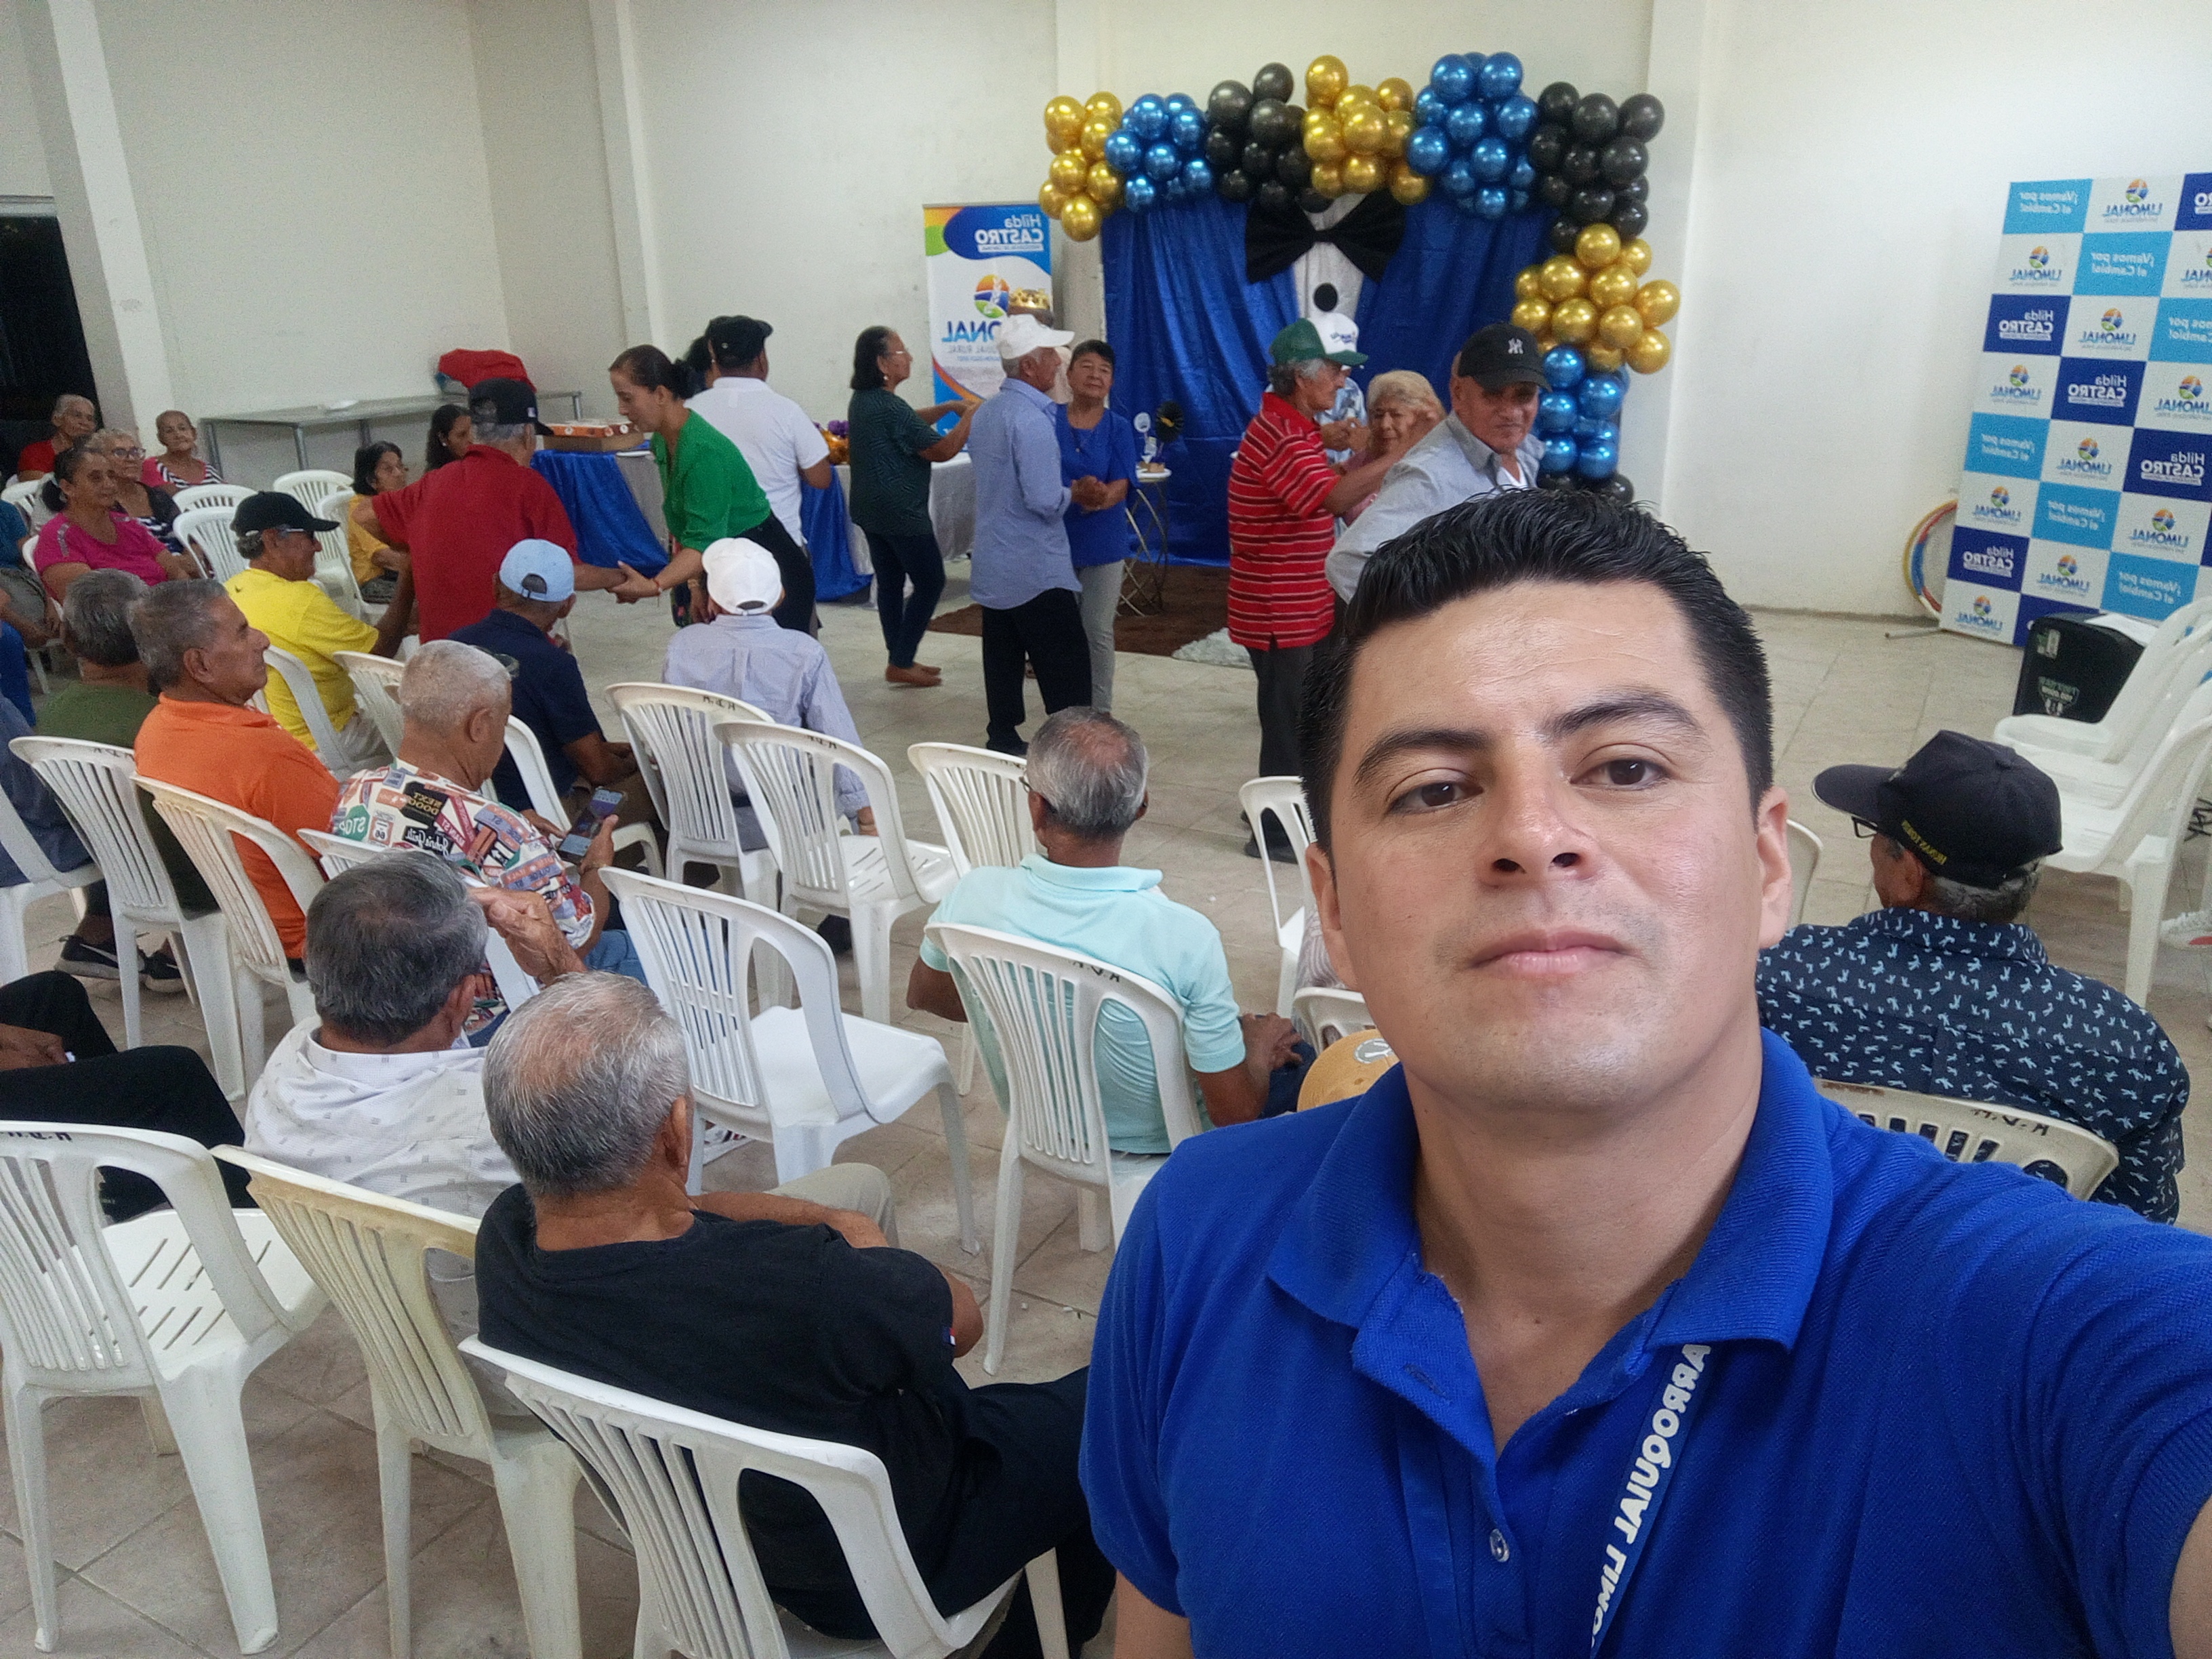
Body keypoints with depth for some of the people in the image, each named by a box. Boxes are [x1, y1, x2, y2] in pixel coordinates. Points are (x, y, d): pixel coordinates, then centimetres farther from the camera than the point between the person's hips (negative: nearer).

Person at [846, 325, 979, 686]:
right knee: (929, 582, 1)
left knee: (890, 582, 13)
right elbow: (942, 450, -19)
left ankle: (900, 659, 20)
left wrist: (948, 408, 13)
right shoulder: (890, 407, -22)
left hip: (871, 510, 10)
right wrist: (971, 415, -8)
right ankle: (901, 663, 3)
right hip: (902, 513, -9)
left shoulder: (862, 401, 8)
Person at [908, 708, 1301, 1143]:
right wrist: (1260, 1047, -2)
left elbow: (922, 995, 0)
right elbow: (1236, 1113, -24)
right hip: (1152, 1144, -4)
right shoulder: (1185, 938, -35)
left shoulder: (974, 895, -24)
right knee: (1303, 1060, 21)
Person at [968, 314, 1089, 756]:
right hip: (1036, 571, -9)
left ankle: (1003, 741, 20)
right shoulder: (1031, 420, -19)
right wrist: (1071, 493, -4)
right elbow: (1045, 501, -25)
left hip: (993, 566, 9)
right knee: (1067, 669, -5)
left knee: (1003, 660, 14)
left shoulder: (986, 413, 10)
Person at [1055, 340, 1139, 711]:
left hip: (1103, 542, 0)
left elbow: (1121, 486, -9)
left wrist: (1101, 497, -33)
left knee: (1099, 632, 6)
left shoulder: (1119, 428, -1)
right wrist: (1076, 493, -28)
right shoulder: (1048, 419, -4)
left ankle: (1100, 714, 16)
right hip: (1054, 539, 0)